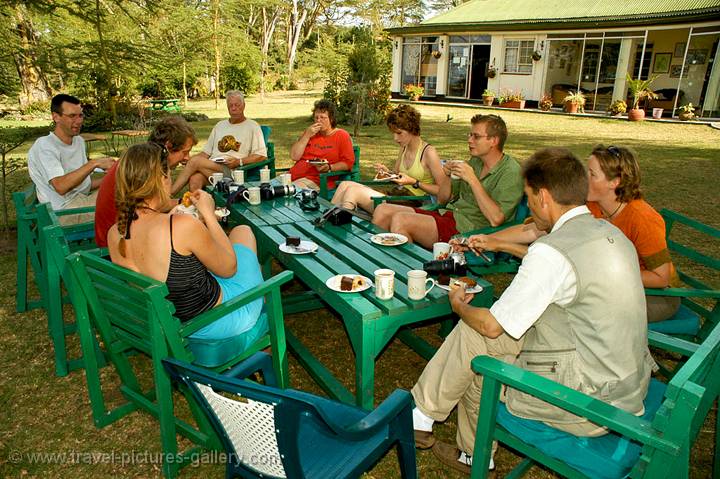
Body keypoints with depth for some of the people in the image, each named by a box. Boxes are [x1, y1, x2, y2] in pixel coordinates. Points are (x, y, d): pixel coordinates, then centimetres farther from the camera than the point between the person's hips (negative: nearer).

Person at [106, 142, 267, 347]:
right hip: (220, 323, -6)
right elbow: (228, 268, -15)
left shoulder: (114, 234, -10)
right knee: (242, 231, 17)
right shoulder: (183, 226, -32)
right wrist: (208, 213, -7)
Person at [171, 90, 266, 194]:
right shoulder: (219, 126, 28)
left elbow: (261, 156, 1)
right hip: (211, 167, 5)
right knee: (195, 179, -31)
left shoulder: (252, 126, 11)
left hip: (233, 171, -4)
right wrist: (188, 159, 5)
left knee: (195, 161, -25)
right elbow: (206, 152, 25)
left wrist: (239, 162, -13)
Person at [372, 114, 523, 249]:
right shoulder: (474, 162, 16)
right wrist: (447, 175, -1)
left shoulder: (510, 172, -8)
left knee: (400, 220, -25)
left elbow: (496, 219, -21)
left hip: (466, 229, -8)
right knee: (382, 210, -4)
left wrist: (473, 180, -19)